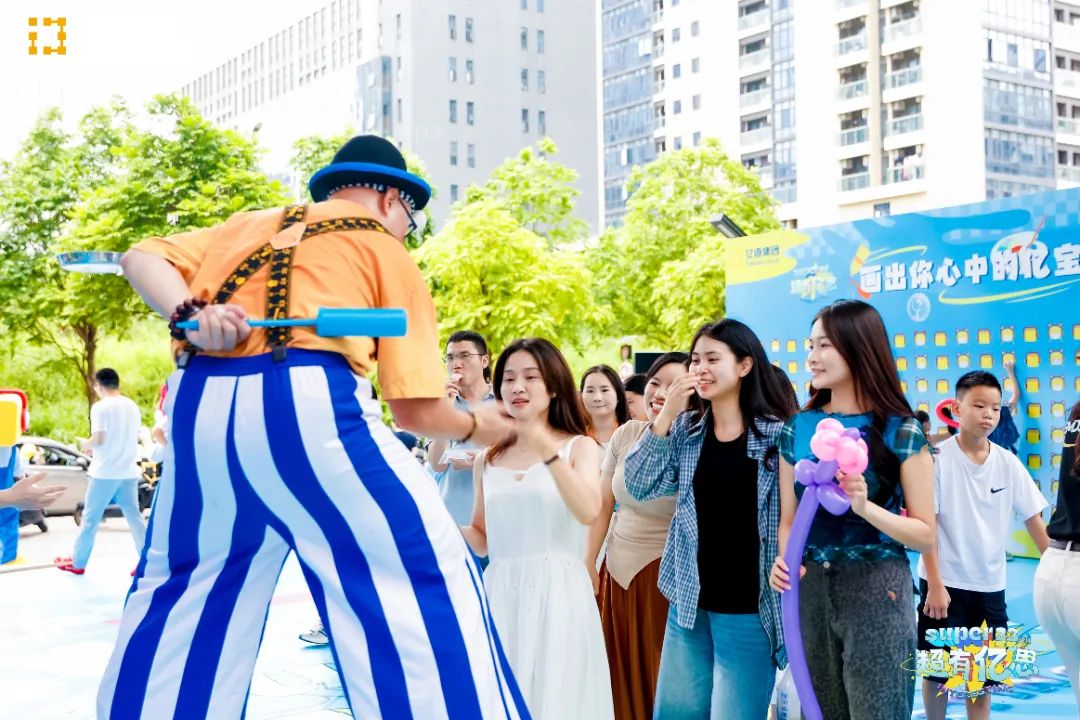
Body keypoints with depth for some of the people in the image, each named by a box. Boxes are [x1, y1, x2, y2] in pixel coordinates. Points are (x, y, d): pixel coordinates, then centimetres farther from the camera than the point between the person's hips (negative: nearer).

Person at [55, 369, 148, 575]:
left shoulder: (100, 407, -10)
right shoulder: (132, 406, 10)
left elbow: (98, 439, -18)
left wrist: (86, 445, 5)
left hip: (105, 472, -6)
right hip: (129, 472, 6)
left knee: (90, 518, 6)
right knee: (134, 516, 7)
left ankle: (77, 562, 16)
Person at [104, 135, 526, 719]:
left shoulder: (251, 224, 30)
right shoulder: (389, 254, 16)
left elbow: (141, 259, 15)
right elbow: (416, 410, 9)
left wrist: (188, 314, 0)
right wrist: (476, 427, 27)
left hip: (199, 407, 6)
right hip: (306, 405, -5)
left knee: (181, 590, 20)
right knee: (425, 580, 1)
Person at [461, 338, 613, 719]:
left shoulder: (579, 447, 1)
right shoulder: (487, 459, 11)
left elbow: (588, 512, -17)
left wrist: (549, 453, -26)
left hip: (558, 593, -3)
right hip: (500, 595, 4)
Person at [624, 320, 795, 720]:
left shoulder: (778, 434, -8)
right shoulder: (685, 430, 6)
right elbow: (640, 486, -2)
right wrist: (665, 415, -10)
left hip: (750, 609, -5)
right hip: (690, 603, 5)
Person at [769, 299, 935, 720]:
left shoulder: (901, 432, -7)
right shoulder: (798, 429, 5)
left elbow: (925, 535, -7)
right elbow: (789, 518, 9)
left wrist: (866, 507, -22)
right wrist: (784, 560, -12)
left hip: (877, 592, -4)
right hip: (811, 590, 4)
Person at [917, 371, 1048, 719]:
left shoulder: (1008, 463, 0)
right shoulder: (937, 457, -11)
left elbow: (1034, 520, 4)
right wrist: (935, 584, -15)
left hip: (990, 586, 4)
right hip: (944, 583, -4)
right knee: (939, 671, 5)